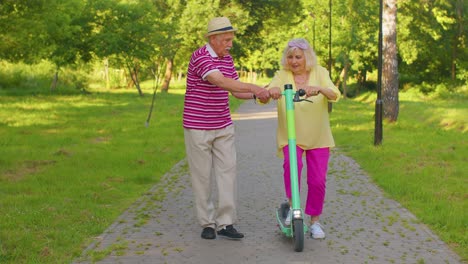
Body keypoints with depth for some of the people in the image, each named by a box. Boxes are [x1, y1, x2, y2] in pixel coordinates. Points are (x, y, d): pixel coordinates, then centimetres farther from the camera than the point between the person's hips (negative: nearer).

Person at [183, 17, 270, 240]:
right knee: (202, 175, 3)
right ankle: (207, 223, 15)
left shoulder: (227, 59, 9)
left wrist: (256, 94, -7)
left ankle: (225, 223, 3)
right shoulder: (200, 57, -16)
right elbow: (221, 82, -30)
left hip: (223, 127, 6)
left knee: (227, 172, -1)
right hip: (198, 127, -6)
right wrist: (254, 87, -36)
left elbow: (235, 90, 12)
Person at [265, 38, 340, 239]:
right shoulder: (282, 75, -4)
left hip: (318, 137, 1)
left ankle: (315, 221, 22)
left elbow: (335, 95, -19)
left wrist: (319, 89, -40)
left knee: (317, 180, 2)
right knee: (292, 164, -29)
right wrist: (270, 90, -39)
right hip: (291, 136, -1)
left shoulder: (319, 73, -3)